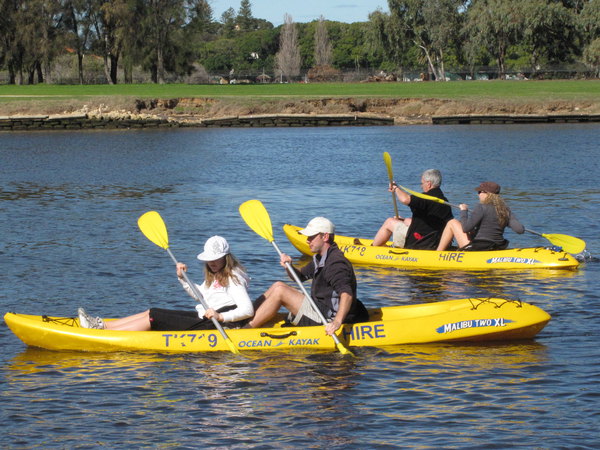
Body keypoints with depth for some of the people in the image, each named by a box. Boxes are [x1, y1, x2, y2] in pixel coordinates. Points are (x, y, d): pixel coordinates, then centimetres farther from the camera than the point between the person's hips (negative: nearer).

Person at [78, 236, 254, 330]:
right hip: (202, 318, 10)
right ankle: (101, 325, 6)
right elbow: (201, 295, 29)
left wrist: (221, 317, -37)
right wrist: (183, 277, 15)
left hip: (211, 326, -10)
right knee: (152, 313, 6)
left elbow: (247, 310, -25)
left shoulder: (233, 279, -15)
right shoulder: (214, 276, 14)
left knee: (154, 318, -12)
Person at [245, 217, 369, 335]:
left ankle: (247, 329, -15)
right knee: (278, 285, 14)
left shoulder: (336, 263, -21)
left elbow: (347, 294, -33)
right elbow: (301, 276, 25)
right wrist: (289, 267, 1)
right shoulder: (320, 258, 13)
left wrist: (338, 321, -48)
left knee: (280, 291, -17)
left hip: (328, 319, -11)